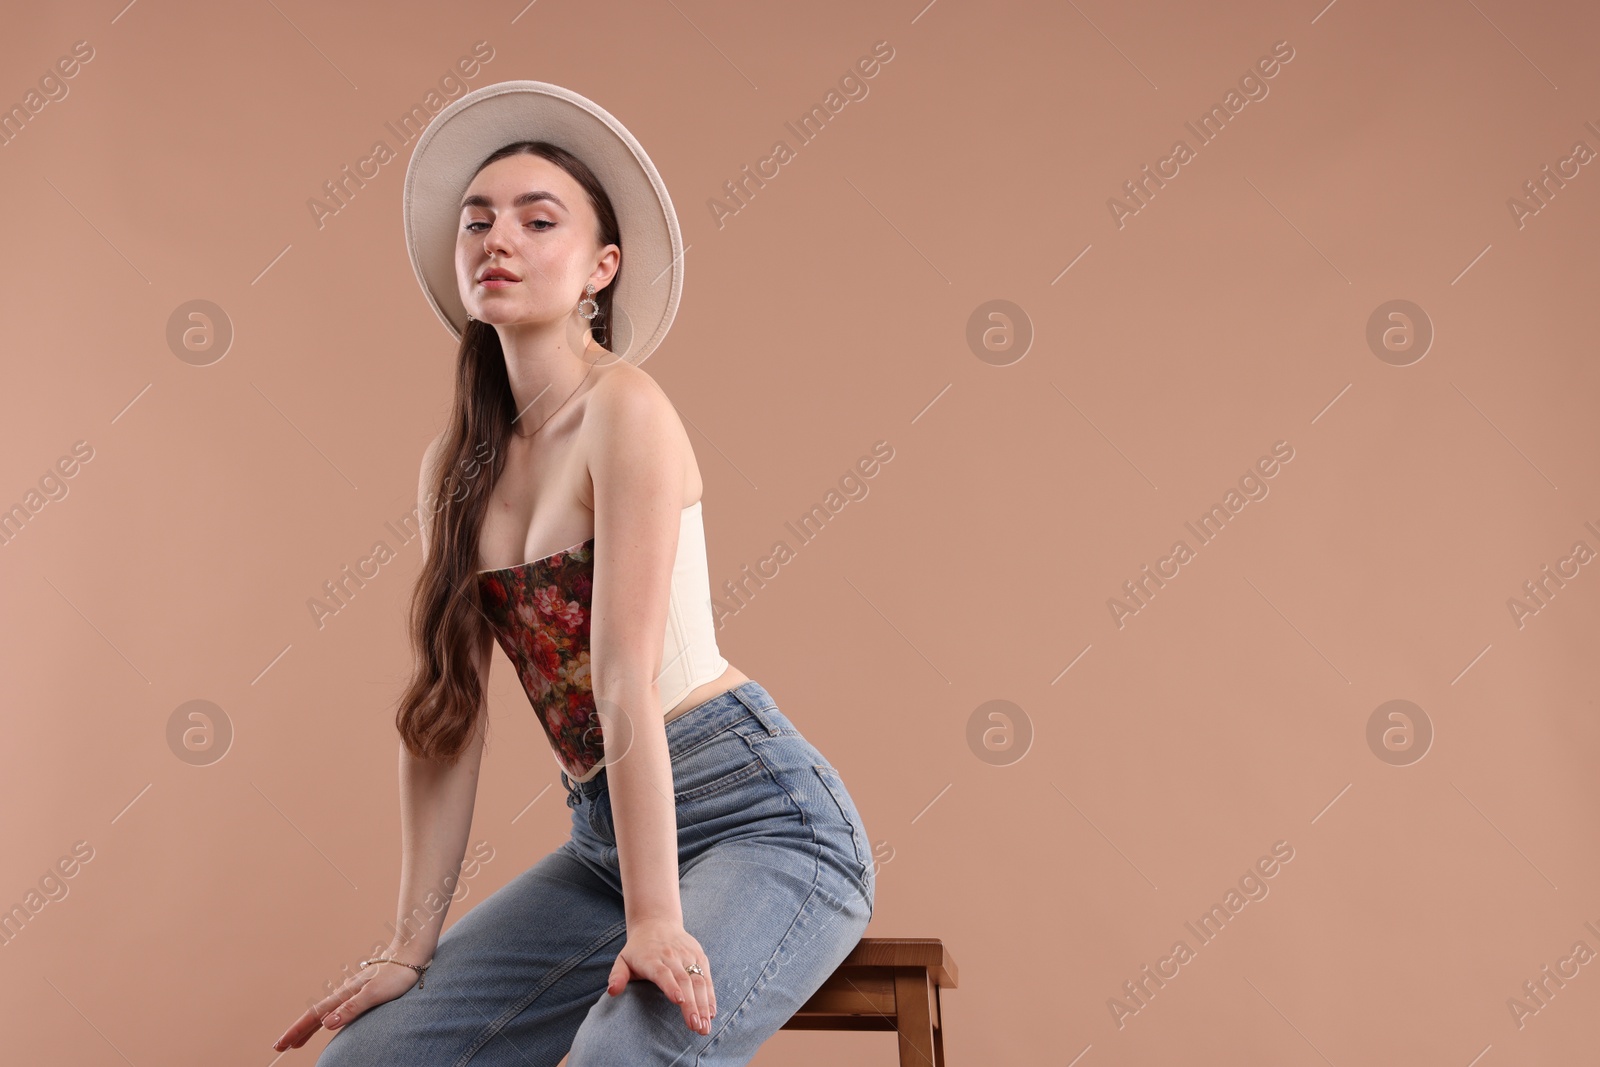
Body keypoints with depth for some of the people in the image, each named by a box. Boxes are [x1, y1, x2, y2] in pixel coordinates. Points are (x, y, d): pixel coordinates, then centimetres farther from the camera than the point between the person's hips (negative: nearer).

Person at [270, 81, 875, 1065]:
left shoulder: (623, 405, -12)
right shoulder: (456, 465, 8)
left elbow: (626, 679, -20)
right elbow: (449, 715, 6)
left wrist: (654, 919, -22)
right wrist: (412, 947, 4)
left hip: (758, 813, -6)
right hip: (604, 836, 7)